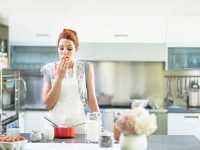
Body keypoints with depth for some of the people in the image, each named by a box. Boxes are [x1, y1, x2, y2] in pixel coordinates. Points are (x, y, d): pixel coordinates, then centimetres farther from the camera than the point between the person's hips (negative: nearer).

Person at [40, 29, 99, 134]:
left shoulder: (86, 68, 1)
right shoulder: (49, 69, 3)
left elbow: (92, 100, 4)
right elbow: (48, 104, -3)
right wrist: (59, 77, -10)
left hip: (78, 124, -1)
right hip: (54, 124, 1)